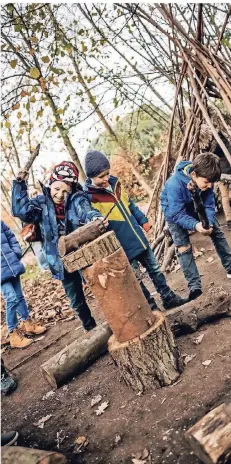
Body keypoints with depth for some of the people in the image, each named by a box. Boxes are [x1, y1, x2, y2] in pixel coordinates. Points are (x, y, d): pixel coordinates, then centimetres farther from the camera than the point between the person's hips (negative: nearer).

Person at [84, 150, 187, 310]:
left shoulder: (114, 183, 4)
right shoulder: (89, 198, -19)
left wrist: (143, 220, 19)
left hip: (139, 238, 7)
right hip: (123, 247, -7)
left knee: (154, 268, 18)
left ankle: (169, 298, 33)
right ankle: (152, 307, 23)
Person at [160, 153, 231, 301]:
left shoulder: (206, 180, -27)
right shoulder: (174, 185, -42)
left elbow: (209, 206, -19)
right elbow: (177, 214, -37)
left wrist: (209, 222, -38)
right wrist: (195, 225, -52)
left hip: (196, 207, 5)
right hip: (175, 212, -5)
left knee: (218, 233, 5)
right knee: (184, 247, -14)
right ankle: (195, 286, -9)